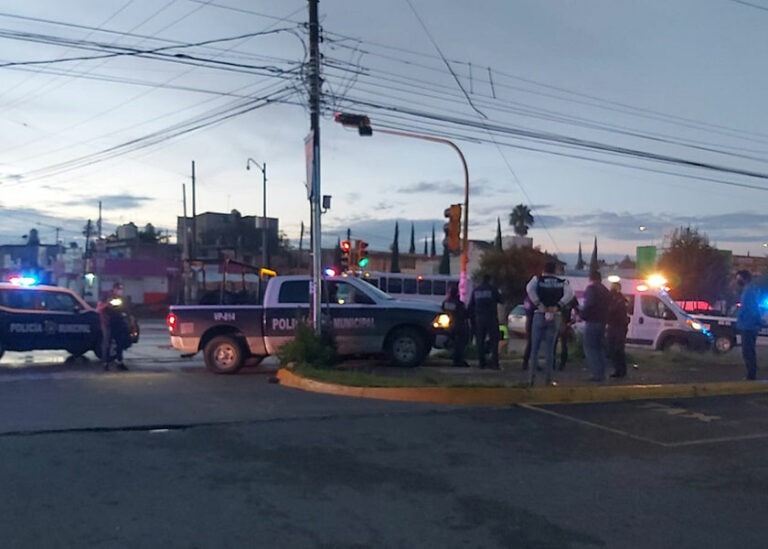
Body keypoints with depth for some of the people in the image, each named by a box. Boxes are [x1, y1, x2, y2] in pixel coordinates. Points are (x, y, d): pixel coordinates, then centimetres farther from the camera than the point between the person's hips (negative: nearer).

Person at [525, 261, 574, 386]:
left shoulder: (537, 279, 0)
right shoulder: (562, 282, 5)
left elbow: (529, 289, -20)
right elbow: (570, 294, -13)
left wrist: (539, 304, -16)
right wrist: (557, 306, -12)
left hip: (539, 315, -1)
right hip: (555, 317, 1)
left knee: (535, 348, 6)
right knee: (549, 349, 6)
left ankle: (531, 377, 1)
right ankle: (548, 379, 5)